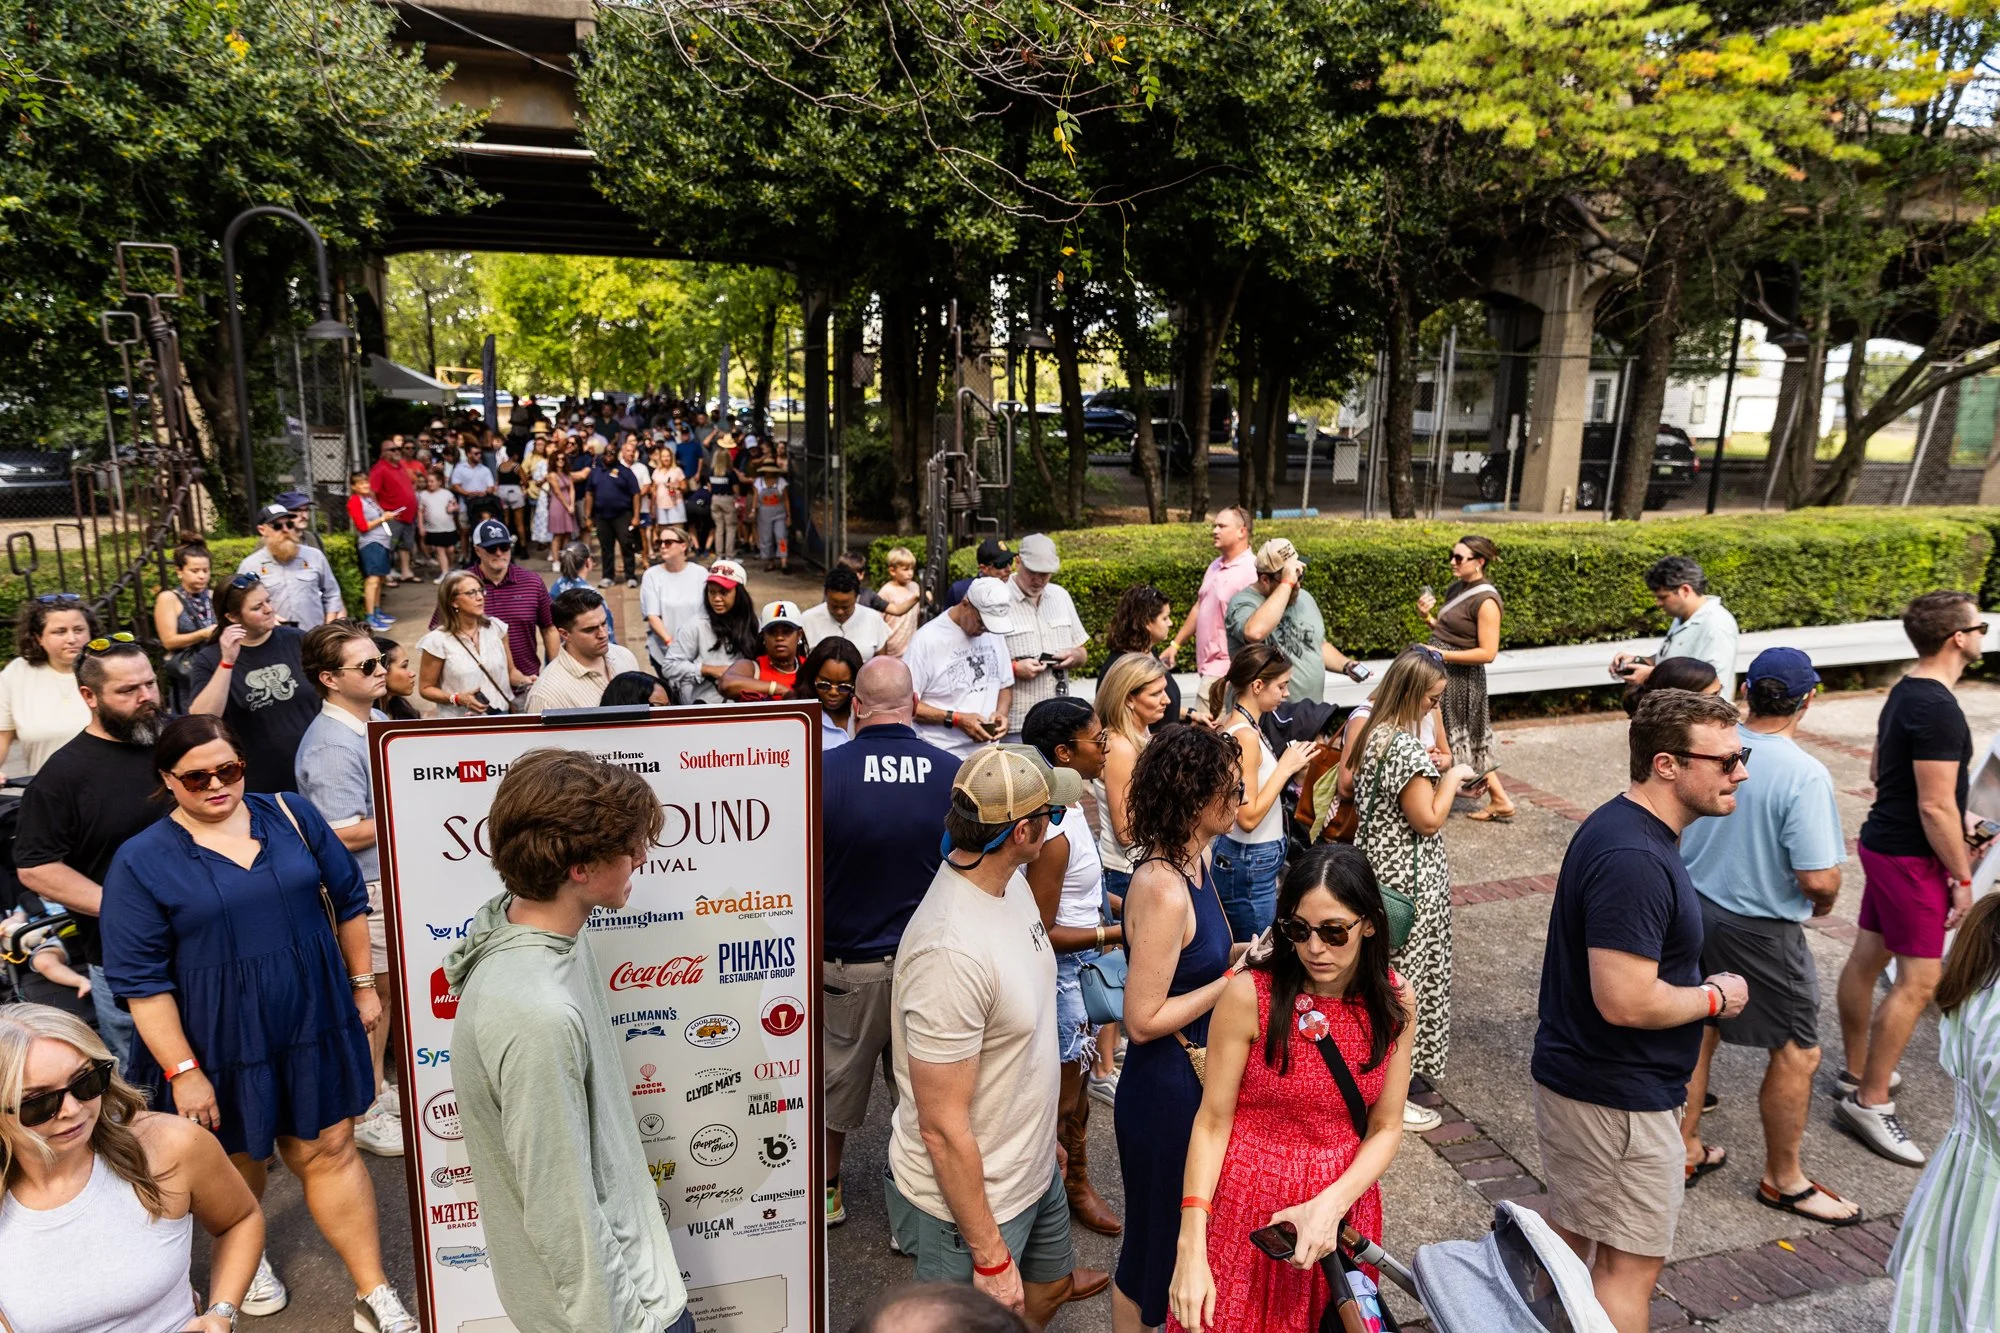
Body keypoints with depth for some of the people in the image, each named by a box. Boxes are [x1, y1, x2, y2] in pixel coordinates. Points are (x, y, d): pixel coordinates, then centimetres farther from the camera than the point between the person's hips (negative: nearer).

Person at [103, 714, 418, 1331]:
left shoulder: (291, 815, -2)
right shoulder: (141, 861, -10)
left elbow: (349, 898, 7)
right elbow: (140, 980, -11)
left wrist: (364, 983, 8)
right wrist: (182, 1070, -12)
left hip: (315, 1023, 2)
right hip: (221, 1045, -1)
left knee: (328, 1150, 8)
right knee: (237, 1158, 19)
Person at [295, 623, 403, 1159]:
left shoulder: (376, 718, 6)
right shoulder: (331, 747, -24)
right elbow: (346, 834, -25)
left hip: (394, 878, 9)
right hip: (362, 891, -9)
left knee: (384, 993, 20)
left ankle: (375, 1088, 37)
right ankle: (362, 1113, 21)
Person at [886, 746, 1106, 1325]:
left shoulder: (1009, 880, -6)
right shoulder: (951, 952, -36)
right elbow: (943, 1129, -28)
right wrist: (989, 1256, -19)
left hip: (1034, 1165, 8)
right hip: (970, 1197, -8)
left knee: (1049, 1284, 29)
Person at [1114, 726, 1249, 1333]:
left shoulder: (1194, 858, -1)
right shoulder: (1162, 889, -30)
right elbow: (1143, 1020, -26)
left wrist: (1246, 953, -7)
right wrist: (1237, 977, -22)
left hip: (1200, 1075, 9)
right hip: (1166, 1088, -9)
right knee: (1158, 1237, 14)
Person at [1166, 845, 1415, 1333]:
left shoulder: (1394, 1000, -10)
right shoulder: (1250, 995, -21)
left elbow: (1386, 1127, -4)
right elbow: (1212, 1122, -15)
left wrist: (1330, 1204, -20)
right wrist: (1191, 1249, -20)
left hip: (1342, 1199, 3)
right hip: (1247, 1200, -3)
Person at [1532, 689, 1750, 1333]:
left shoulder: (1620, 824, 5)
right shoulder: (1633, 859, -28)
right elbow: (1626, 1001, -31)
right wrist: (1715, 998, -15)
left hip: (1575, 1078, 10)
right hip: (1618, 1101, -10)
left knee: (1570, 1235, 24)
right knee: (1630, 1265, 5)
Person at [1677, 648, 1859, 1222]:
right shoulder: (1805, 775, -24)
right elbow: (1818, 878, -24)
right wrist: (1825, 902, -1)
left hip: (1694, 910, 6)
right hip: (1761, 932, -6)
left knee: (1696, 1032, 21)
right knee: (1796, 1055, 13)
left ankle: (1685, 1150, 35)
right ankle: (1783, 1180, 28)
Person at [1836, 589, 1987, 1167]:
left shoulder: (1904, 692, 9)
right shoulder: (1938, 710, -22)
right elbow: (1935, 808, -22)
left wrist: (1957, 818, 23)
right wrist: (1963, 877, -14)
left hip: (1883, 842, 10)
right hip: (1913, 857, -10)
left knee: (1867, 957, 16)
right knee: (1919, 980, -6)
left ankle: (1857, 1072, 29)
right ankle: (1869, 1102, 0)